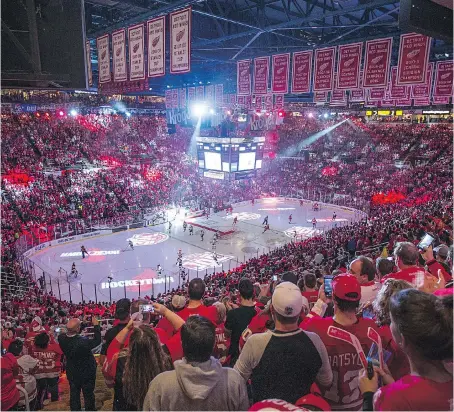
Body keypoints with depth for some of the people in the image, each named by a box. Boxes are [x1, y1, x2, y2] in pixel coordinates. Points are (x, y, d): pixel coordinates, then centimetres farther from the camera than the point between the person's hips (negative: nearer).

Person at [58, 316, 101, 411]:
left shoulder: (62, 338, -22)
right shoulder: (83, 341, -37)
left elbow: (72, 333, -1)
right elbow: (97, 340, -22)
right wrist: (96, 325, -15)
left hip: (72, 373, 4)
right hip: (86, 373, -4)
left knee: (74, 395, 22)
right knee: (88, 395, 17)